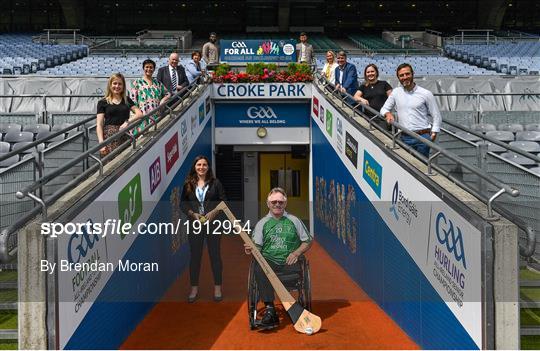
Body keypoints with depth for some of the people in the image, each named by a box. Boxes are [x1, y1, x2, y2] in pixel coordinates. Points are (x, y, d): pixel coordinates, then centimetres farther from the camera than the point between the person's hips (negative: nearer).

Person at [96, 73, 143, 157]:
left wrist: (128, 121, -10)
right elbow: (99, 125, 0)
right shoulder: (103, 102, 6)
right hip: (109, 137, -3)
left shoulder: (127, 100, 16)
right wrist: (101, 142, -11)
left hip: (124, 137, 3)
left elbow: (139, 113, 7)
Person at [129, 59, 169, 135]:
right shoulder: (137, 83, 7)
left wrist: (163, 100, 2)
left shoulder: (158, 83, 17)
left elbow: (167, 94, 23)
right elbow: (132, 101, 1)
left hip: (157, 116, 3)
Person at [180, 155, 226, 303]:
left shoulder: (215, 183, -1)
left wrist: (213, 212, -15)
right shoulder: (188, 184, 2)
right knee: (195, 256, 8)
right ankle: (194, 288, 19)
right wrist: (193, 214, -12)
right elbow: (183, 203, 3)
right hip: (194, 224, 1)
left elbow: (223, 201, -1)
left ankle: (217, 287, 17)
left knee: (215, 255, 6)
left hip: (212, 223, -1)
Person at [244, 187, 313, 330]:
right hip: (269, 260, 0)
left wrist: (296, 253, -3)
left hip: (289, 261, 0)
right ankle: (270, 309, -36)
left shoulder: (294, 221, 14)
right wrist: (250, 249, -19)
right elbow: (257, 246, 5)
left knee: (298, 270, -32)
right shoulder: (262, 223, 14)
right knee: (259, 269, -33)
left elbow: (308, 241, 15)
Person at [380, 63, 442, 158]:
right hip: (404, 138, 3)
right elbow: (384, 109, 16)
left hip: (423, 137, -3)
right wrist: (388, 113, -8)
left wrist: (433, 134, -7)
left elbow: (436, 117, 4)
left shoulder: (426, 94, 0)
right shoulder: (396, 92, 8)